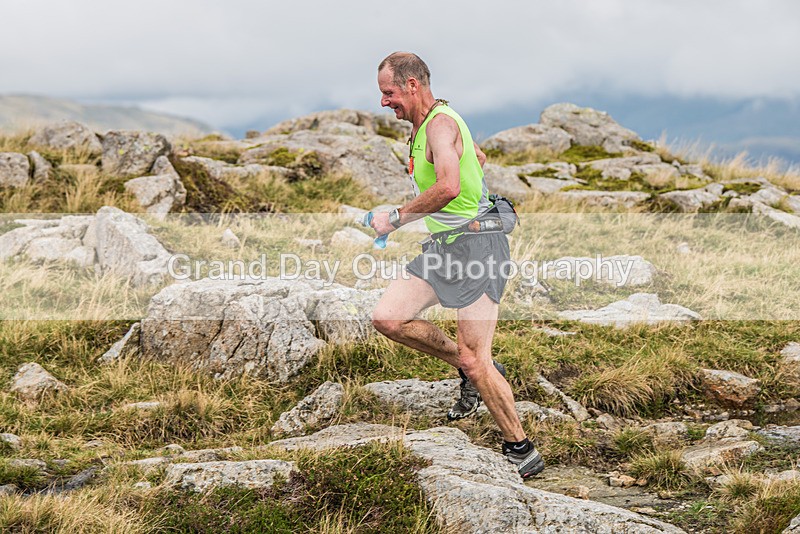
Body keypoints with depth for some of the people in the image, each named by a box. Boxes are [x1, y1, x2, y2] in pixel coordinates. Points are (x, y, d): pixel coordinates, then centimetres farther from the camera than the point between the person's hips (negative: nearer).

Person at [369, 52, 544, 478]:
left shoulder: (440, 123, -16)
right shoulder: (422, 126, 16)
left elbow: (449, 187, -33)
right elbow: (478, 157, 34)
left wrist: (397, 218, -22)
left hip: (475, 243, -10)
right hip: (443, 247, 10)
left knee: (475, 361, -10)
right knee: (387, 318, -4)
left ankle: (522, 452, 5)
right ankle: (475, 371, 11)